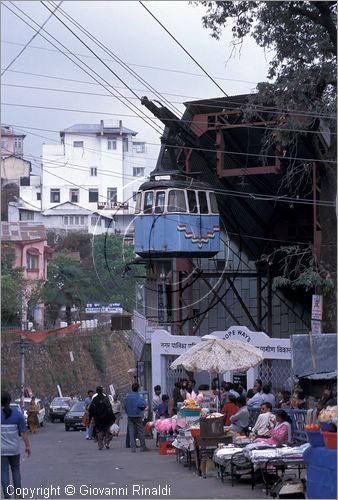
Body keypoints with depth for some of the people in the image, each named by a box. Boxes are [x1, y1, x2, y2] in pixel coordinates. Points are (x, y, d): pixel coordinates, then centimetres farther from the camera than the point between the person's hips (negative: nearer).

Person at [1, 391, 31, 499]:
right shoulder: (17, 414, -6)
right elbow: (23, 432, -5)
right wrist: (27, 446, 5)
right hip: (14, 449, 2)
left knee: (4, 472, 5)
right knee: (16, 470, 20)